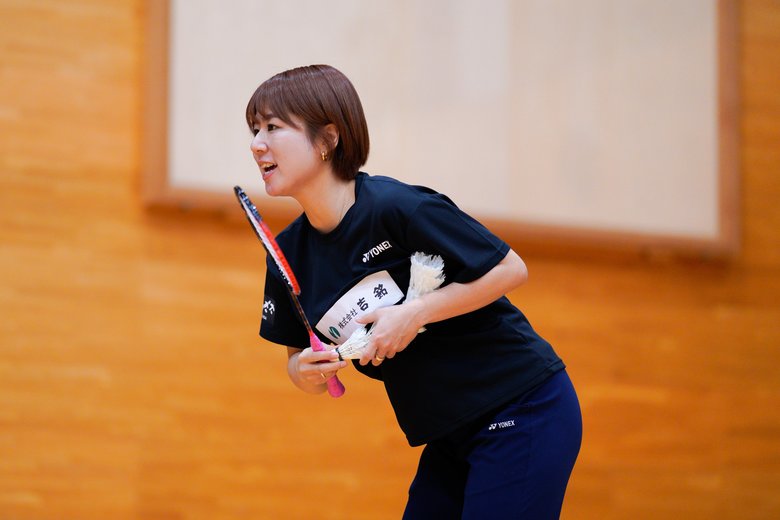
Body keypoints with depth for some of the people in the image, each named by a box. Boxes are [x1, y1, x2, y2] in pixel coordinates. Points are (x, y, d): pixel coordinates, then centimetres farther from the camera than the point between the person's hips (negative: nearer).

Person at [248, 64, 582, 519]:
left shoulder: (397, 208, -21)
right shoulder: (290, 254, 1)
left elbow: (510, 269, -16)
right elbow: (300, 359, 11)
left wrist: (414, 314, -22)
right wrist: (305, 372, -12)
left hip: (524, 415, -7)